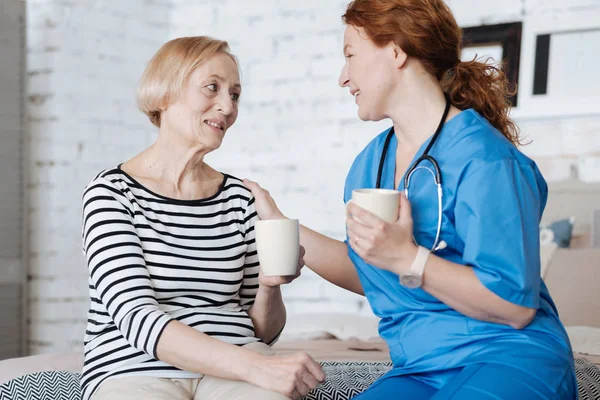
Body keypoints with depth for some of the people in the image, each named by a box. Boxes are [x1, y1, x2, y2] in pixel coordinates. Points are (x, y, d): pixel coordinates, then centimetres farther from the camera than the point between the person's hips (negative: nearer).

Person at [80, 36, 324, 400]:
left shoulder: (239, 197, 12)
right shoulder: (112, 192, -1)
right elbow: (138, 319, -14)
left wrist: (269, 287, -6)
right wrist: (255, 366, -25)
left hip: (232, 368, 3)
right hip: (135, 370, -2)